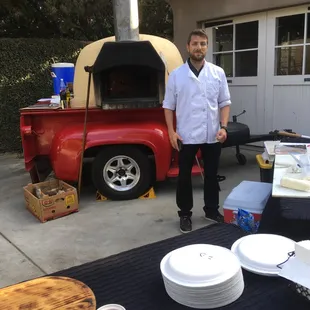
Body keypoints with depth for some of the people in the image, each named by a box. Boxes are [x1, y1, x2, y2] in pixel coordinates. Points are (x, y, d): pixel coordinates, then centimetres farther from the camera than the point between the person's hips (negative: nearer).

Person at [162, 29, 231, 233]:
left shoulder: (218, 73, 3)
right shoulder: (176, 75, -1)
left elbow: (225, 102, 5)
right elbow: (169, 106, 1)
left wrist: (223, 127, -7)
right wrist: (171, 132, -7)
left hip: (212, 135, 2)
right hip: (187, 136, -1)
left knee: (212, 174, 14)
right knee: (184, 176, 8)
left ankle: (212, 209, 31)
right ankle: (185, 214, 23)